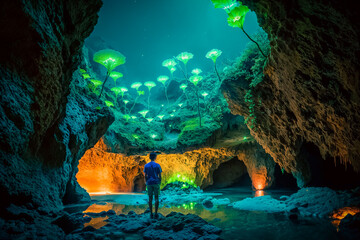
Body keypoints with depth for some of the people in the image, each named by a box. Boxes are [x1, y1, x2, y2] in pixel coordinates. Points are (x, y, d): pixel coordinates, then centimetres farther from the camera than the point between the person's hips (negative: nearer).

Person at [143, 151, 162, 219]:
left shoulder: (146, 165, 2)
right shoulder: (157, 165, -3)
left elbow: (145, 176, 1)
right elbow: (159, 176, -3)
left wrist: (146, 183, 11)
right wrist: (159, 183, 7)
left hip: (149, 183, 2)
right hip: (156, 183, -1)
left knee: (150, 198, 7)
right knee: (156, 198, 4)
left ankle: (151, 213, 9)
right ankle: (156, 213, 4)